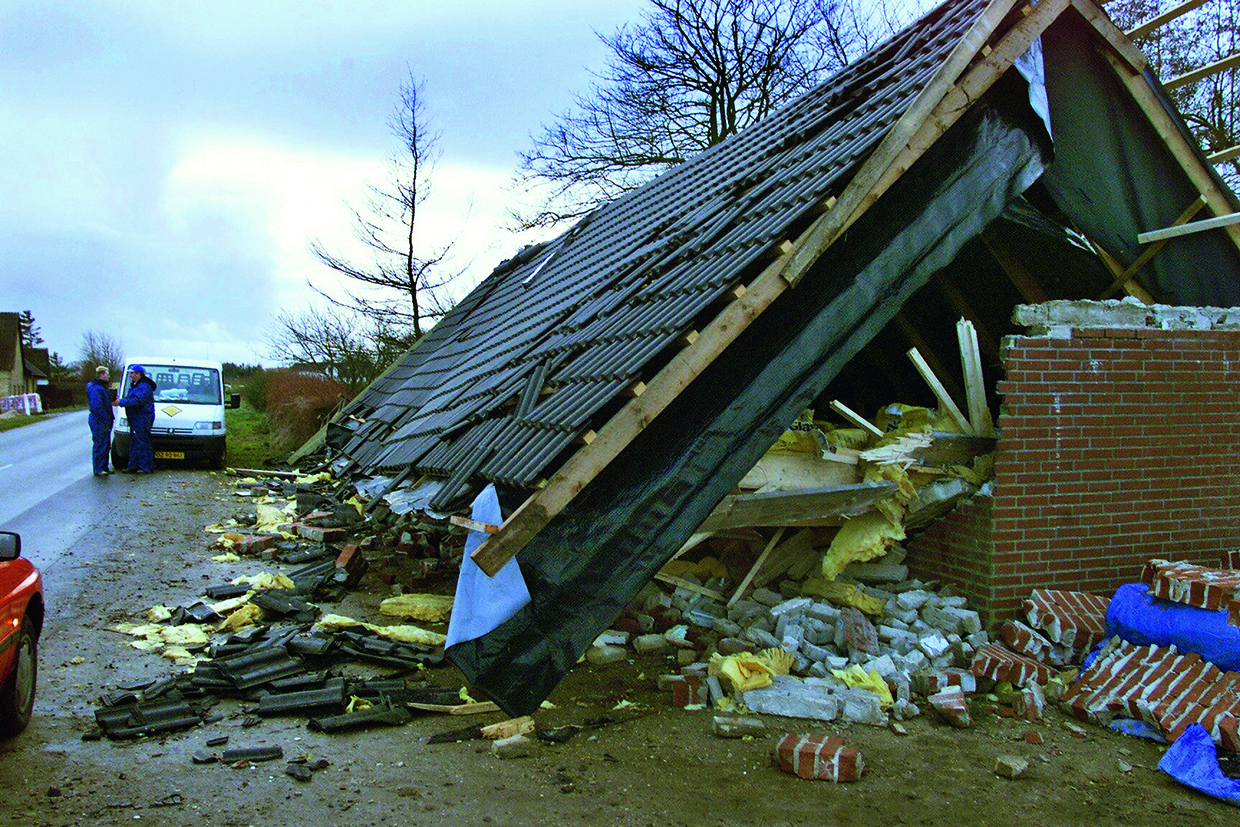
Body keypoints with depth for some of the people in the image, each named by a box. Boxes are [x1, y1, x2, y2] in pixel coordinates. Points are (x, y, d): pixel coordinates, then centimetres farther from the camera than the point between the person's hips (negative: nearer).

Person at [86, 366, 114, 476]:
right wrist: (106, 418, -22)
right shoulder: (96, 388, -16)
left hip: (105, 422, 10)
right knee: (99, 445, -5)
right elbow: (96, 406, -22)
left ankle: (104, 467, 23)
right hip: (98, 422, -10)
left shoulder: (103, 387, 17)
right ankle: (98, 469, 0)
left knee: (105, 445, 15)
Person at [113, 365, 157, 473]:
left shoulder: (144, 387, -13)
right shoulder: (134, 386, 21)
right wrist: (120, 401, 7)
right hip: (135, 419, 11)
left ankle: (146, 467, -4)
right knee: (134, 443, 13)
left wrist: (121, 402, -20)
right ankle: (133, 466, 19)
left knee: (143, 444, -8)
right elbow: (130, 399, 24)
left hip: (143, 419, -11)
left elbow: (137, 400, -23)